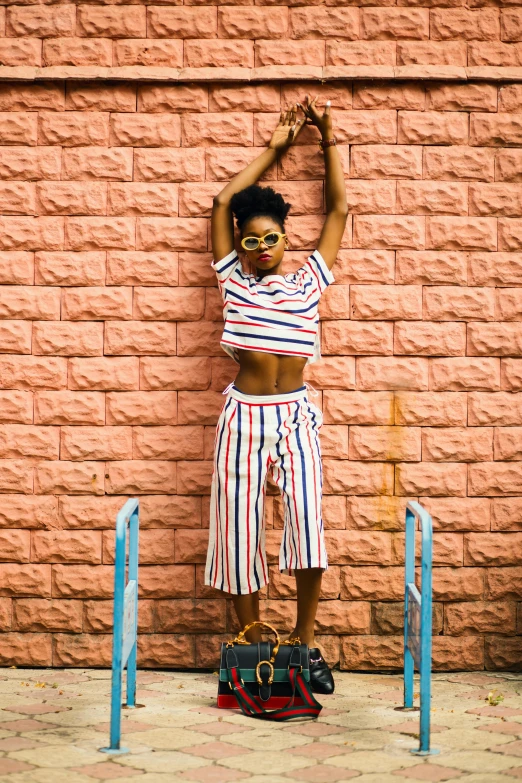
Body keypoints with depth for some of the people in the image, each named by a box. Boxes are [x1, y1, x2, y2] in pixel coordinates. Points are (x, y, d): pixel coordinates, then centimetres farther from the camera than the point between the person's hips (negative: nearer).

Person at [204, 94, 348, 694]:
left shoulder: (308, 278, 8)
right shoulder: (234, 280, 8)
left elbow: (338, 209, 13)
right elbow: (223, 203, 12)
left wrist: (328, 140, 15)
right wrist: (275, 147, 19)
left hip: (295, 414, 0)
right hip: (243, 414, 1)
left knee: (306, 521, -17)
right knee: (240, 530, -1)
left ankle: (305, 645, -4)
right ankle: (252, 650, 10)